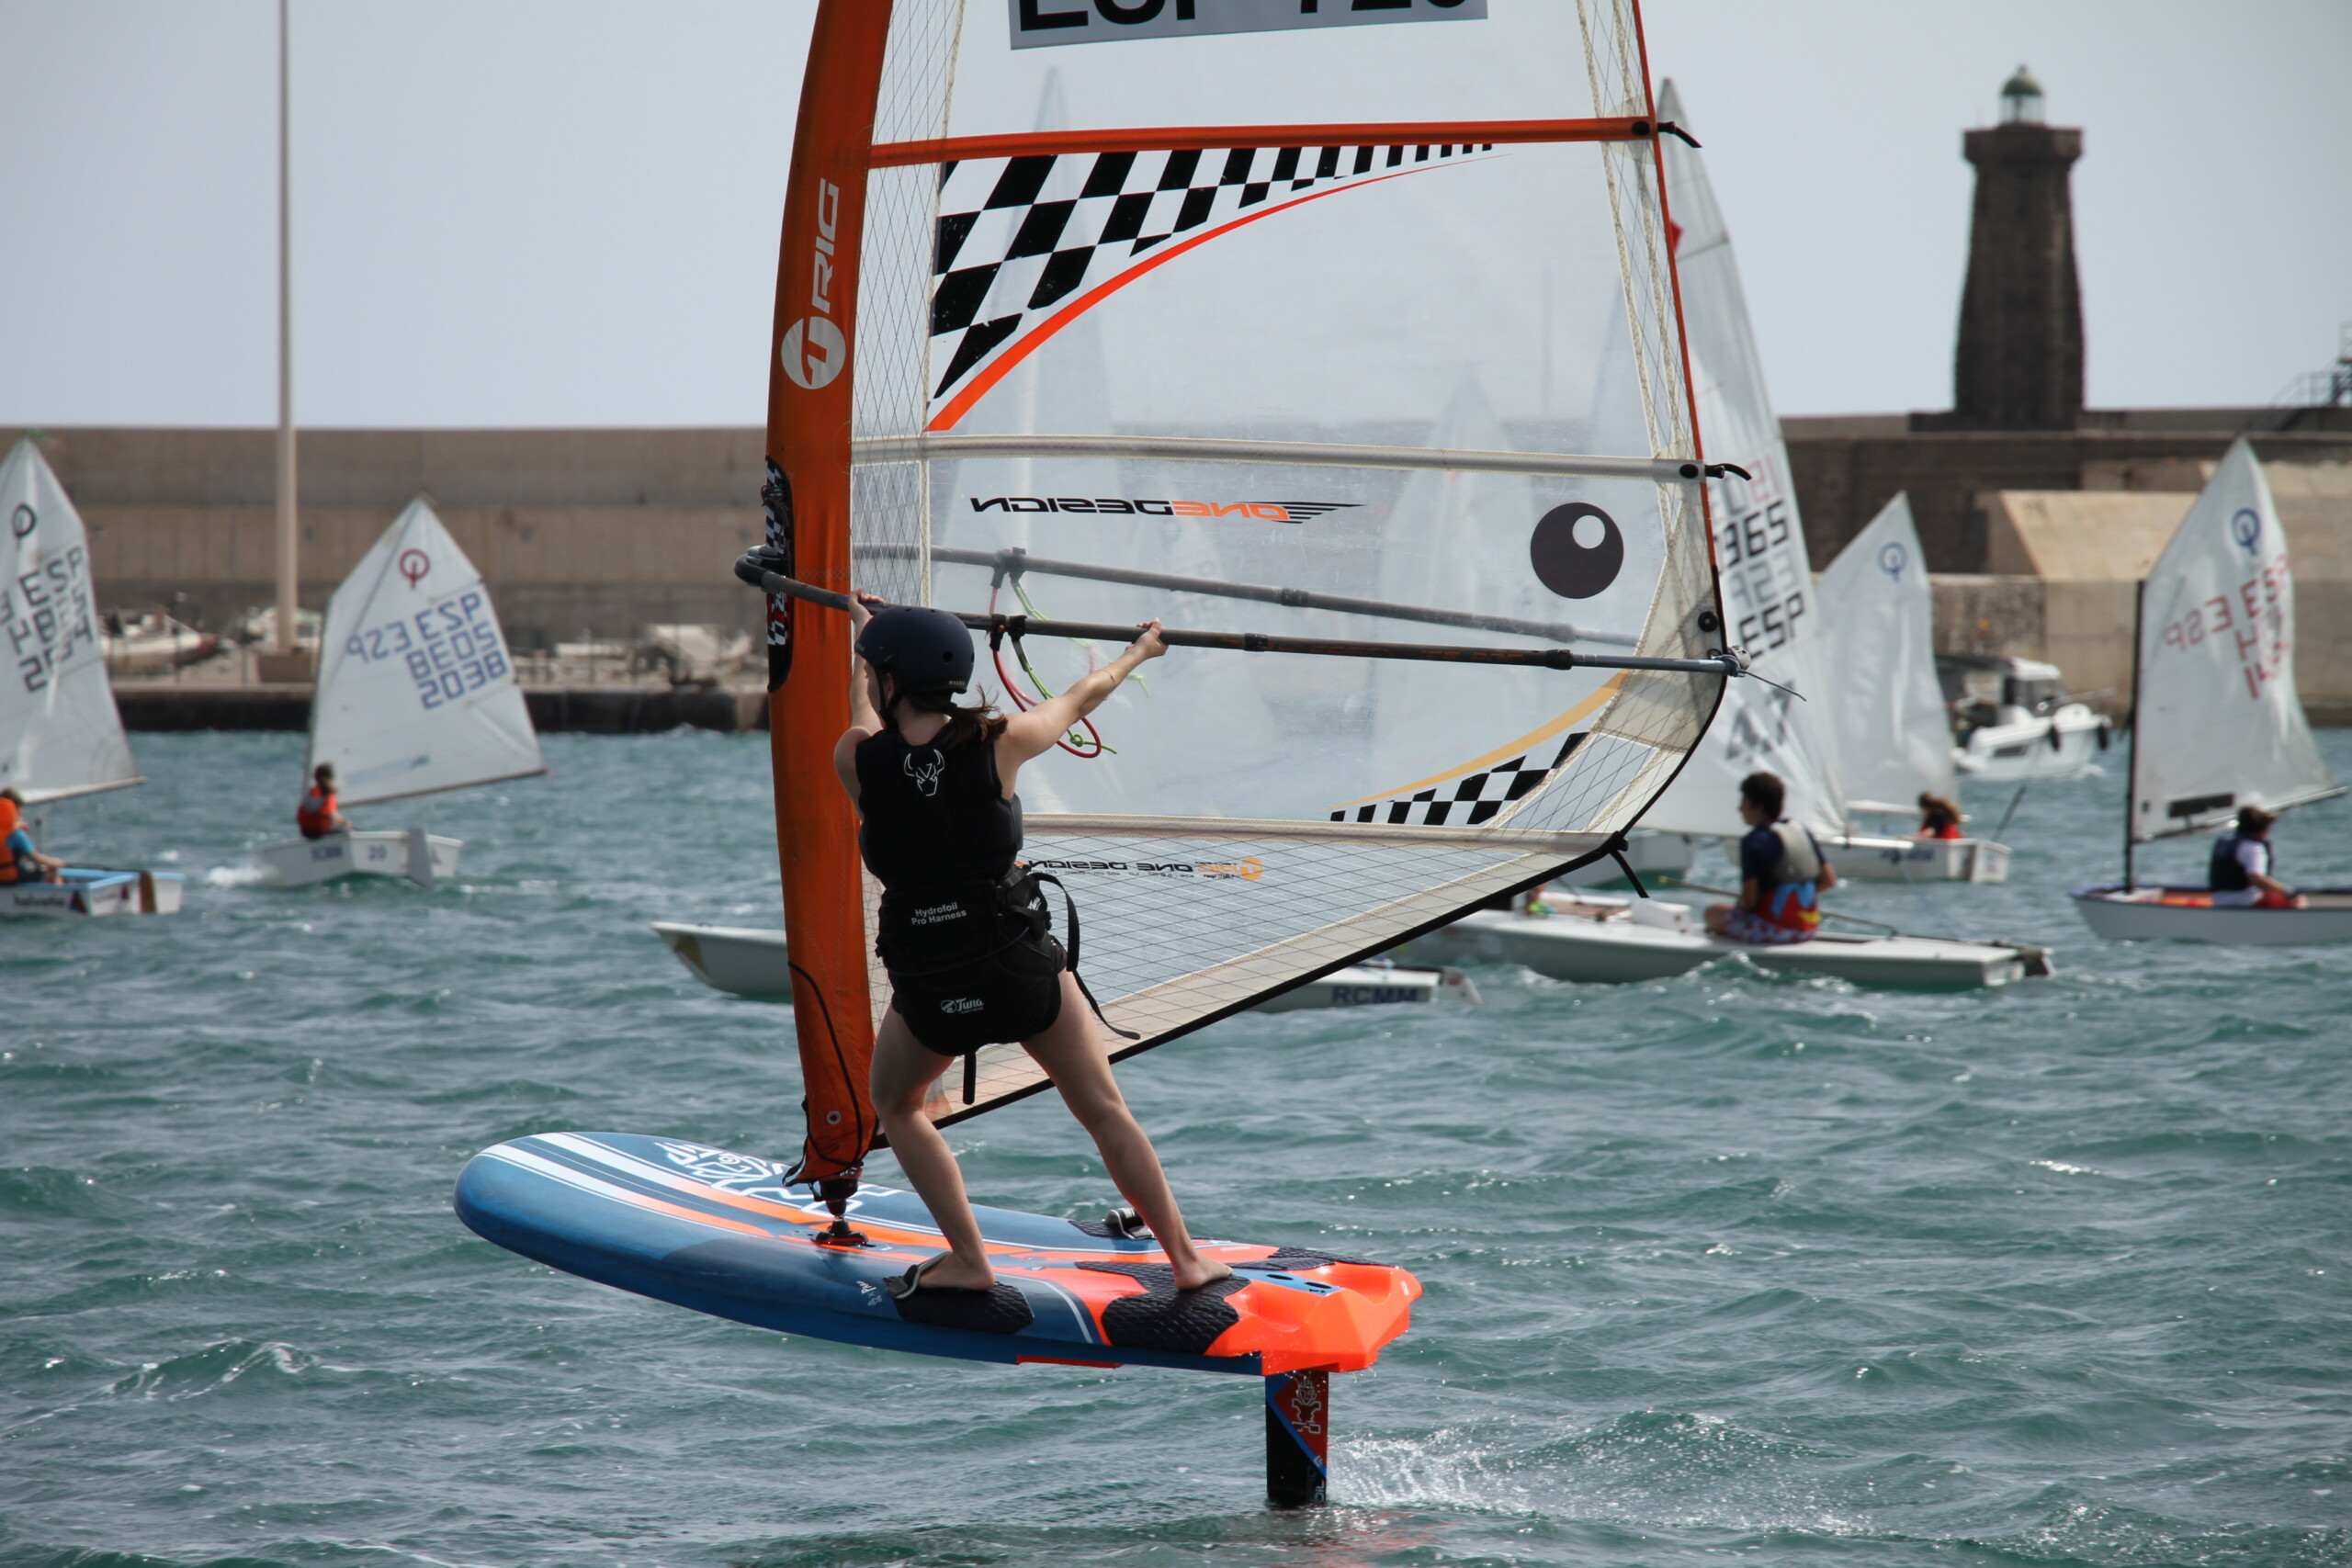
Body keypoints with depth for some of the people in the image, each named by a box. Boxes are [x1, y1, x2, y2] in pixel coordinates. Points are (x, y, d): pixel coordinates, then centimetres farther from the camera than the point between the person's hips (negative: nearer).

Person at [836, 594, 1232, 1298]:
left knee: (896, 1106, 28)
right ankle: (1185, 1258, 21)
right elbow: (1081, 697, 12)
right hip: (1024, 973, 0)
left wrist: (866, 632, 38)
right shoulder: (997, 744, -8)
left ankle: (968, 1260, 20)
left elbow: (865, 712, 18)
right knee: (1105, 1112, 17)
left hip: (930, 994, 0)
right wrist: (1137, 653, 33)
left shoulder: (857, 760, -8)